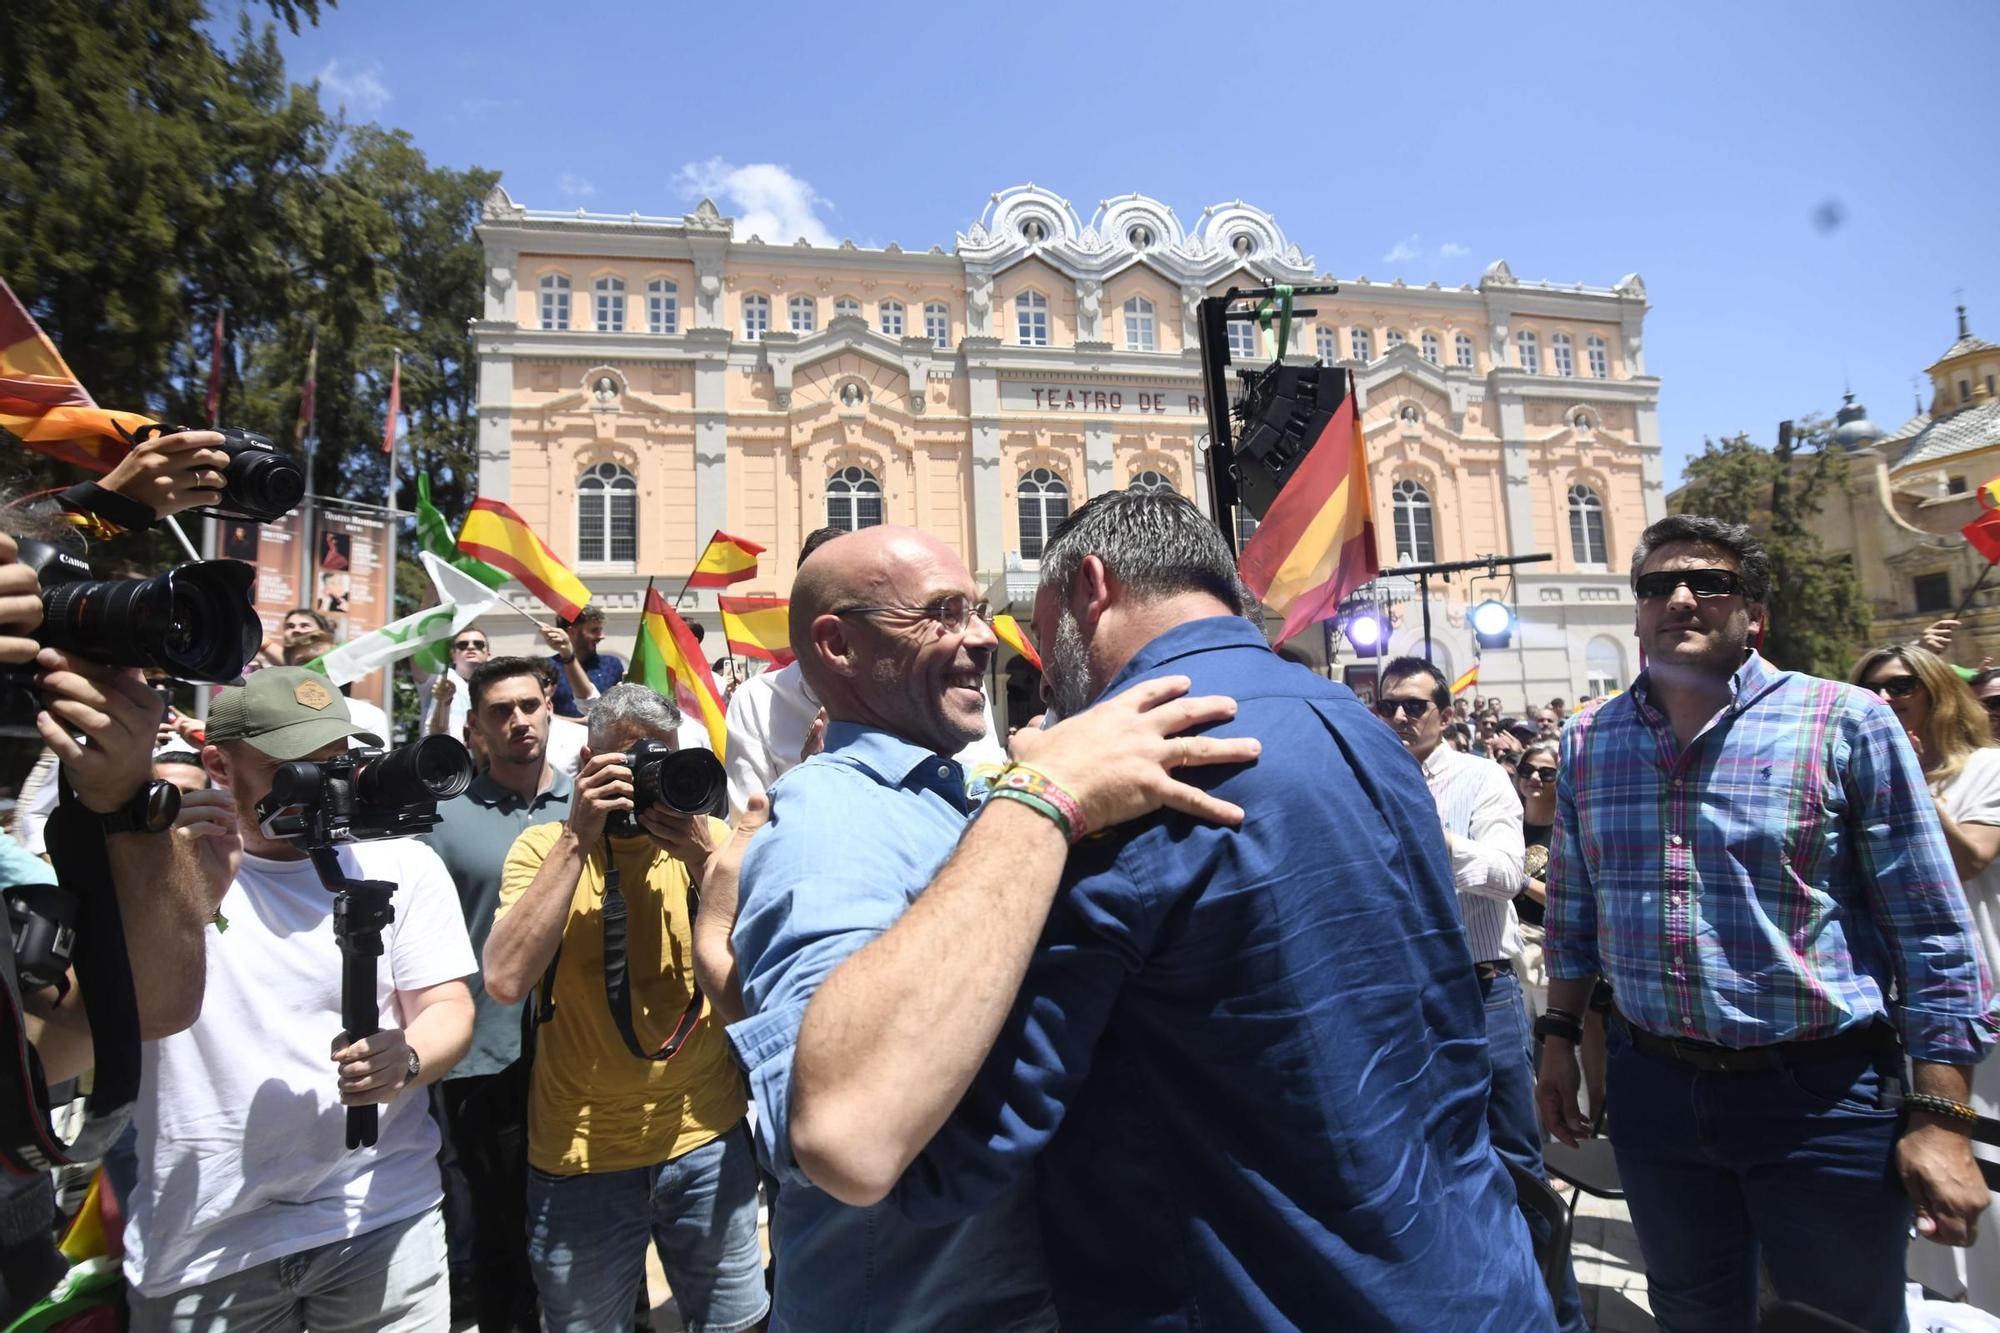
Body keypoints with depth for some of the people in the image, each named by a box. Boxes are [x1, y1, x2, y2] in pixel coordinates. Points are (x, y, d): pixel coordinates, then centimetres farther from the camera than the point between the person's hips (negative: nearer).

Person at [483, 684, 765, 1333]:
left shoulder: (708, 837, -1)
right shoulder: (544, 846, -5)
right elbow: (505, 980, -21)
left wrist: (704, 858, -23)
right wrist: (579, 838, -22)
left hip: (706, 1138, 2)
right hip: (578, 1152, -1)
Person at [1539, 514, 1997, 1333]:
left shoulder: (1847, 723, -9)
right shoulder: (1587, 741, 2)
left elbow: (1932, 931, -8)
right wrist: (1559, 1039, 10)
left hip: (1822, 1095, -3)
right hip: (1653, 1088, 3)